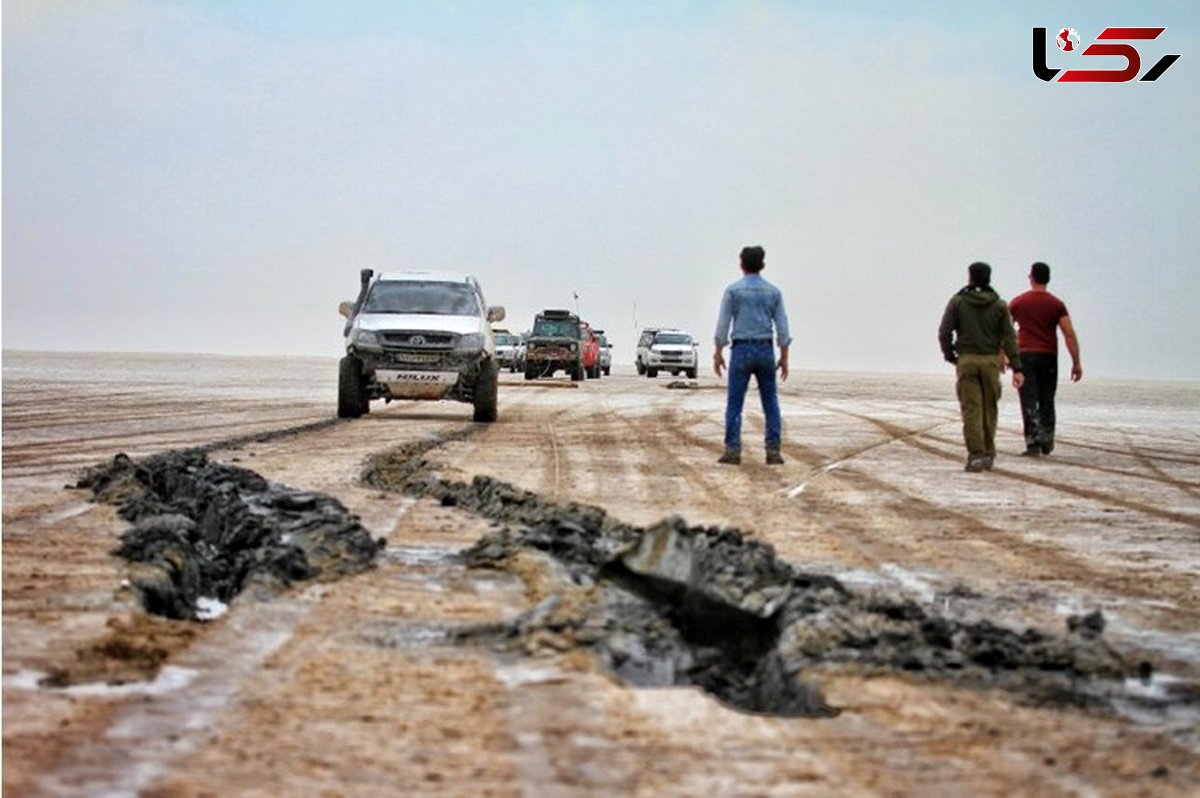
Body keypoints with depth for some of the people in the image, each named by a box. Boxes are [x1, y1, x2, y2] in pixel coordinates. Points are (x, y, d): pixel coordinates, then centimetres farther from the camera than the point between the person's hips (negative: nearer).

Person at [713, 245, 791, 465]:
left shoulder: (733, 290, -2)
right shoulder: (773, 292, 5)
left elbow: (723, 324, -5)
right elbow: (782, 327, 3)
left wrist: (718, 355, 0)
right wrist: (784, 358, 7)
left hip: (741, 351, -2)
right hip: (766, 351, 2)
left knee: (734, 404, 1)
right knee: (770, 404, 8)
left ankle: (733, 451, -8)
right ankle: (773, 451, 0)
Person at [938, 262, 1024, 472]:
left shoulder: (957, 302, -1)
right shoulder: (999, 305, 3)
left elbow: (944, 332, -5)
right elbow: (1009, 337, -2)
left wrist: (949, 355, 11)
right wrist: (1016, 368, -3)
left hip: (966, 360, -2)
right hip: (991, 360, 2)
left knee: (971, 409, -4)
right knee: (989, 409, 12)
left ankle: (976, 455, -15)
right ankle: (988, 455, 17)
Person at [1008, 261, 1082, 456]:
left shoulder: (1018, 302, 2)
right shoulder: (1056, 304, 1)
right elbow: (1069, 334, -5)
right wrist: (1076, 363, -3)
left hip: (1025, 357, -1)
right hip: (1048, 358, 1)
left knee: (1029, 402, -3)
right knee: (1046, 401, 16)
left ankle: (1033, 443, -12)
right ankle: (1046, 441, 21)